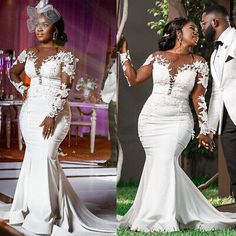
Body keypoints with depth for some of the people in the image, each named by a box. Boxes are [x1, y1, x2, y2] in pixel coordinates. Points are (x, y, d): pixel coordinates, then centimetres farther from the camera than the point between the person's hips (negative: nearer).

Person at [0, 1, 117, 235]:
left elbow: (65, 88, -12)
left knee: (44, 158, -11)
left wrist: (52, 115, -19)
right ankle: (34, 209, 20)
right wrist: (23, 90, 10)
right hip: (30, 111, 5)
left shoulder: (64, 55, -5)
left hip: (53, 112, -5)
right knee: (35, 159, 8)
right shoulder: (28, 53, 10)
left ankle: (44, 217, -2)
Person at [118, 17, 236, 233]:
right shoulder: (157, 57, 7)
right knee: (160, 162, -1)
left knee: (164, 160, -20)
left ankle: (156, 218, -11)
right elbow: (134, 80, 9)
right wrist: (124, 53, 6)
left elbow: (198, 97, 4)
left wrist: (205, 130, -1)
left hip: (179, 120, -2)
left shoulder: (199, 63, 5)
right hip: (151, 118, 2)